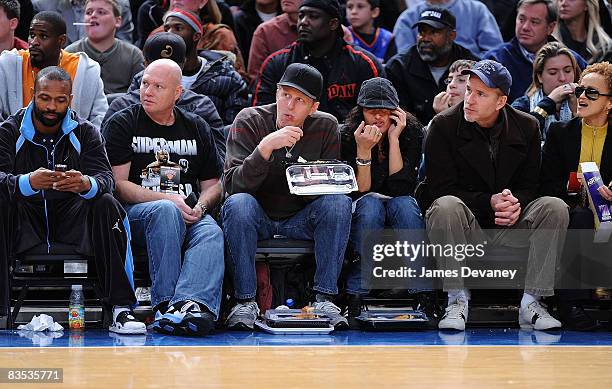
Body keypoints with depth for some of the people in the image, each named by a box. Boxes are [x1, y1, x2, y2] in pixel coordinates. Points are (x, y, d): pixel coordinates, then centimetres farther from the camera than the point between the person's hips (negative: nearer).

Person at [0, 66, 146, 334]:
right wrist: (28, 182, -39)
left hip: (71, 218, 1)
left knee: (107, 205, -27)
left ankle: (121, 309, -29)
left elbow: (105, 177, -11)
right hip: (24, 218, -1)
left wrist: (86, 184, -37)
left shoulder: (85, 132, 3)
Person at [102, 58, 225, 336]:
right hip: (134, 214, -3)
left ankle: (192, 305, -58)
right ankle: (166, 302, -43)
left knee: (211, 233, -32)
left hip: (189, 216, 3)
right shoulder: (121, 125, 8)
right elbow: (119, 185, -2)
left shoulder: (196, 128, 21)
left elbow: (213, 185, 23)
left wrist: (200, 206, -1)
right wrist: (168, 199, -14)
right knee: (165, 211, -38)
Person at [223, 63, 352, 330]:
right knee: (238, 203, -34)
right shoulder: (249, 121, -10)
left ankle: (324, 298, -25)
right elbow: (233, 185, -21)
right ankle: (245, 301, -28)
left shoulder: (326, 126, -3)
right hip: (257, 217, -2)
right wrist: (265, 147, -35)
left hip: (301, 219, 2)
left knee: (340, 203, -25)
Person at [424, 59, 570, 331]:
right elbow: (441, 189, -11)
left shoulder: (526, 127, 3)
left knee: (555, 208, -23)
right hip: (467, 223, -3)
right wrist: (489, 202, -22)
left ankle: (531, 301, -23)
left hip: (509, 227, 3)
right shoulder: (444, 126, -6)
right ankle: (457, 299, -27)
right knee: (445, 207, -36)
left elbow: (530, 184, 5)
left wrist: (516, 204, -19)